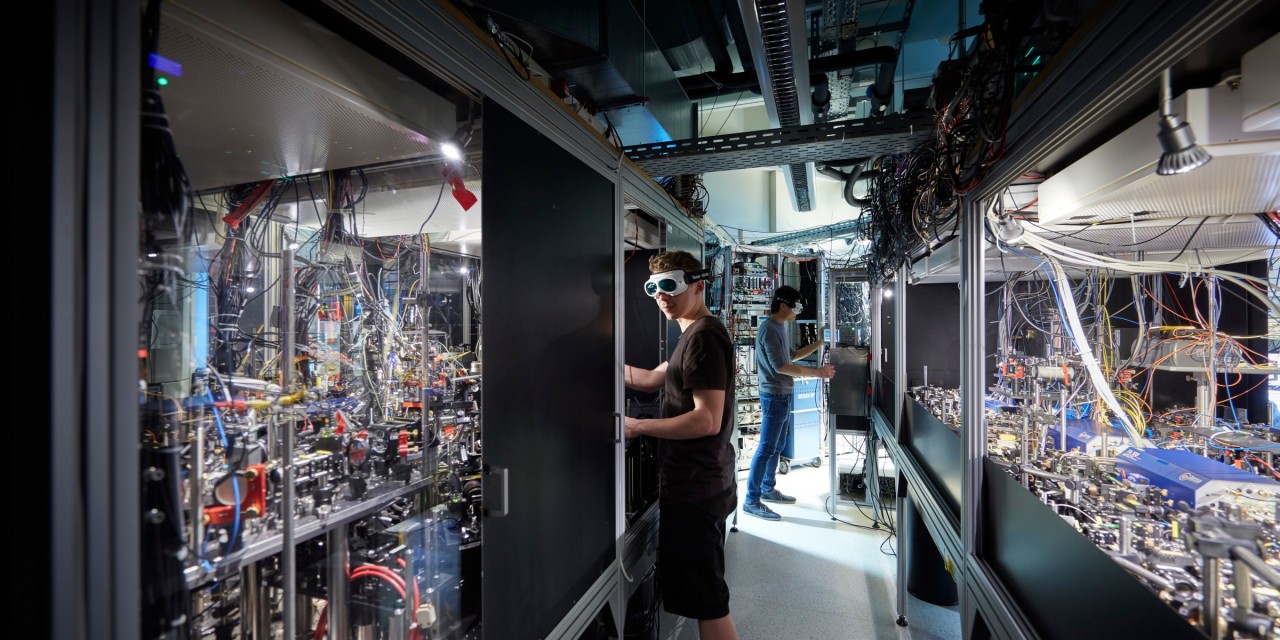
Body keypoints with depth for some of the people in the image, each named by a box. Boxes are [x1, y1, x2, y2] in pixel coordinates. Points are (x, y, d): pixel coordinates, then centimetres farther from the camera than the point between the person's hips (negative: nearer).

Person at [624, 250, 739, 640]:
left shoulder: (703, 337, -19)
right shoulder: (696, 334, 13)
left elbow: (707, 420, -26)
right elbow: (650, 379, 16)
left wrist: (637, 427, -21)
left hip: (695, 489, -10)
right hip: (702, 483, 10)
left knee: (706, 600, 6)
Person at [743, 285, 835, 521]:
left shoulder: (779, 327, 14)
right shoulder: (768, 328, -17)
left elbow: (790, 356, 24)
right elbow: (779, 366, -23)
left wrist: (819, 344, 19)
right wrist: (816, 372, -22)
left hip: (783, 395, 10)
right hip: (774, 396, -10)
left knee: (778, 446, 17)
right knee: (766, 448, -6)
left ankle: (768, 489, 29)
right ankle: (751, 500, 1)